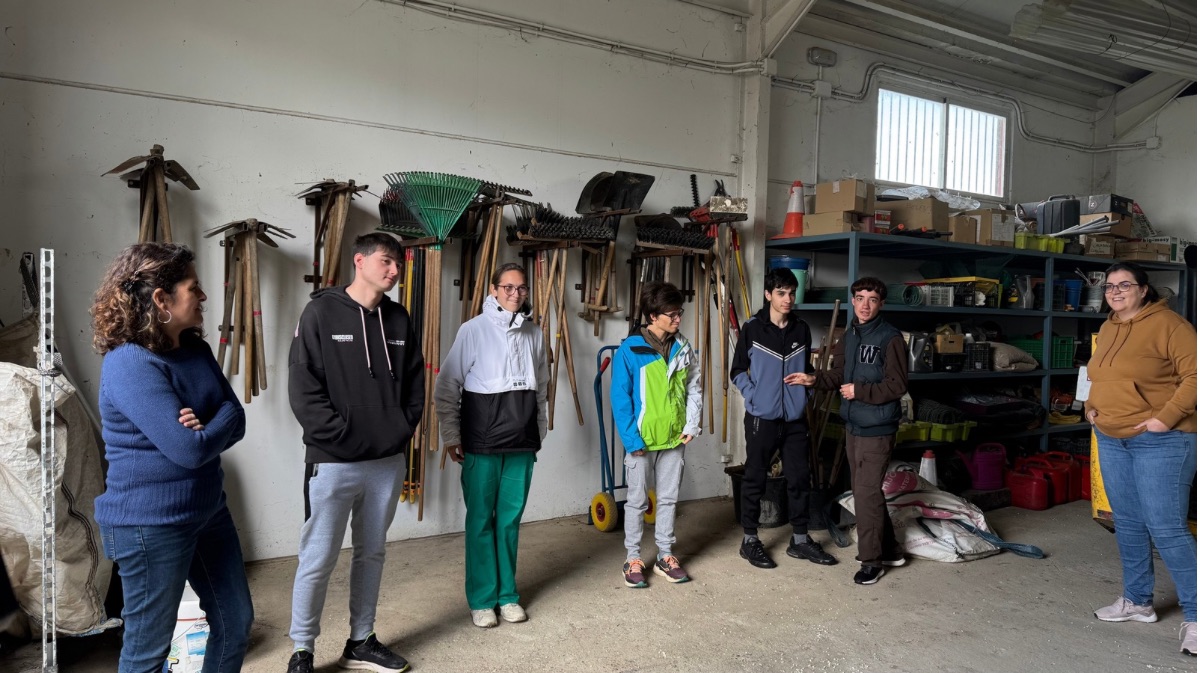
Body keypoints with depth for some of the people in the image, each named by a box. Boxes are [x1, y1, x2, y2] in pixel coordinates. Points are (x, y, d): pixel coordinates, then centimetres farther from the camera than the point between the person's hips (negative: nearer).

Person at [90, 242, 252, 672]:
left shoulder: (195, 349, 4)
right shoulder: (130, 365, -22)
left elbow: (236, 425, 2)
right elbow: (190, 450, -27)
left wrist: (203, 428, -19)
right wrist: (220, 419, -8)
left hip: (208, 509, 8)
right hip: (150, 524, -8)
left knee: (236, 620, 18)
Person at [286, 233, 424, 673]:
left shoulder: (399, 319, 8)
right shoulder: (321, 313, -7)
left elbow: (415, 384, 12)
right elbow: (303, 389, -13)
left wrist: (402, 430, 0)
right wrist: (342, 436, -16)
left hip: (388, 462, 5)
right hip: (333, 463, -5)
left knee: (371, 555, 15)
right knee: (318, 560, 4)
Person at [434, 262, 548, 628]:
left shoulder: (534, 333, 7)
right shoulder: (473, 330, -5)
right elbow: (446, 386, -3)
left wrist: (540, 431, 17)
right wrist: (451, 437, -4)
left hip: (522, 443, 4)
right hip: (482, 443, -3)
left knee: (510, 520, 11)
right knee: (481, 520, 4)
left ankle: (507, 593, 24)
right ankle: (482, 599, 17)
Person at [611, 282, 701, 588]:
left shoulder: (683, 348, 3)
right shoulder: (629, 350, -13)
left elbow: (693, 389, 10)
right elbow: (620, 397, -12)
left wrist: (691, 426, 1)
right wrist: (631, 439, -15)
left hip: (674, 438, 4)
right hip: (641, 439, -4)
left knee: (669, 498, 14)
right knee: (636, 500, 8)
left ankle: (665, 556, 27)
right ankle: (633, 559, 21)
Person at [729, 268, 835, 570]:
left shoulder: (802, 329, 6)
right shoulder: (752, 329, -5)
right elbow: (738, 371, 0)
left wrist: (810, 378, -4)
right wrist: (754, 397, -12)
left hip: (795, 419, 4)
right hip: (762, 418, -4)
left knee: (800, 479, 10)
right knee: (755, 480, 5)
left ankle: (800, 540, 25)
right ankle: (749, 540, 19)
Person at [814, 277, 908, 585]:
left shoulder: (890, 338, -12)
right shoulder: (849, 336, 12)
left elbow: (898, 385, -15)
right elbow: (839, 374, 13)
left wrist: (859, 391, -17)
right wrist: (815, 378, -4)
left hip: (877, 429, -8)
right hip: (853, 426, 8)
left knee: (867, 493, -5)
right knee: (864, 490, 16)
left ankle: (872, 559, 10)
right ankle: (888, 550, 31)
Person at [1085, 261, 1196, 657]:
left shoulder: (1166, 324, -12)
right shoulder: (1107, 329, 13)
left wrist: (1167, 417, -20)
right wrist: (1091, 408, 10)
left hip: (1158, 441, -8)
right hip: (1111, 440, 8)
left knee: (1166, 529, -7)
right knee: (1128, 524, 14)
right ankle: (1138, 601, 27)